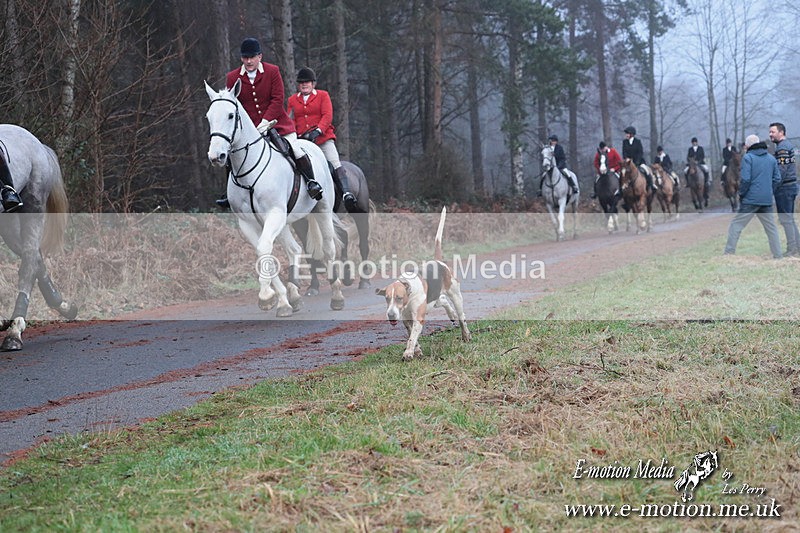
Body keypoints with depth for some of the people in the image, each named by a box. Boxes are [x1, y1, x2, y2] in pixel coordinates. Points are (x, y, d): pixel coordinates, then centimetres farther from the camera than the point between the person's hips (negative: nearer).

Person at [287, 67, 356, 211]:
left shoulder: (323, 95, 9)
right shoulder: (292, 100, 17)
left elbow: (327, 116, -3)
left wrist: (318, 131, -19)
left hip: (323, 138, -3)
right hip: (302, 141, 3)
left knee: (335, 163, -22)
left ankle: (346, 192, -32)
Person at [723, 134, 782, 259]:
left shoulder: (748, 157, -7)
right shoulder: (772, 159, 10)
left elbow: (745, 179, -15)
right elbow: (777, 179, 9)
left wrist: (741, 193, -2)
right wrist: (769, 191, 16)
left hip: (750, 200, -5)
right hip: (767, 200, 5)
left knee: (736, 225, 0)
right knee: (771, 227, 13)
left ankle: (729, 253, -4)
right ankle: (778, 256, 13)